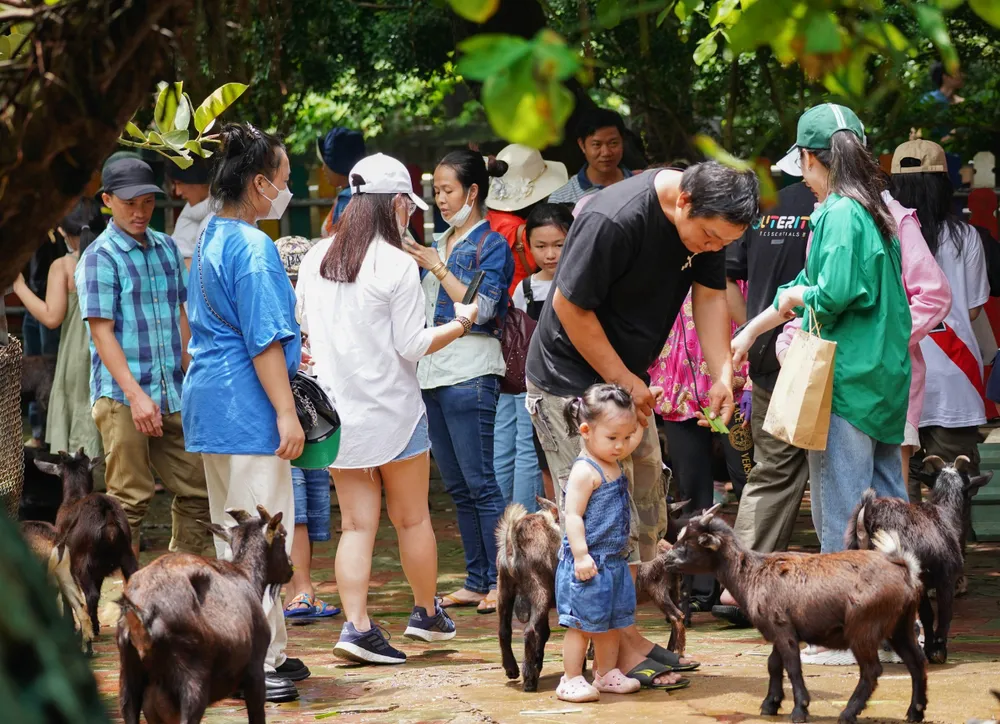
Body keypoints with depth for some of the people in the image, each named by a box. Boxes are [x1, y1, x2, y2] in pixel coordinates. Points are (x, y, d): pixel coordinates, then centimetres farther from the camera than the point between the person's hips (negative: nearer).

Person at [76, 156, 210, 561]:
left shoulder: (167, 248, 14)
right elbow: (102, 332, -11)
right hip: (122, 399, -6)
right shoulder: (99, 258, -6)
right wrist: (136, 394, -18)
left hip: (172, 396, 6)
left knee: (195, 491, 7)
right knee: (130, 500, -4)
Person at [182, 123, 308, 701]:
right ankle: (258, 662, -7)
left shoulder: (211, 240, 15)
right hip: (248, 410, -11)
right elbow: (264, 341, -19)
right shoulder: (253, 248, -16)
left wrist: (286, 355, 37)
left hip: (212, 403, 11)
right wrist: (286, 412, -18)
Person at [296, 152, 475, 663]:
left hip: (337, 407, 5)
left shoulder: (316, 258, 2)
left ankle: (356, 625, -5)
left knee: (356, 524, 6)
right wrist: (461, 323, 2)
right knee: (412, 517, 13)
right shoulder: (396, 265, -14)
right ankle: (427, 613, 26)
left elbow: (303, 327, 14)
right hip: (392, 409, -4)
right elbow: (413, 345, -12)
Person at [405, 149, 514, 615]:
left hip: (469, 373, -8)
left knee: (479, 481, -9)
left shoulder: (491, 244, -4)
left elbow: (480, 308, -15)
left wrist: (438, 267, -12)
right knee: (456, 486, 9)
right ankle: (476, 581, 13)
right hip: (432, 373, 8)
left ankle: (500, 581, -5)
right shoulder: (439, 244, 17)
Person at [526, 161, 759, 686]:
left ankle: (627, 636, 20)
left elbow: (710, 296, 2)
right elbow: (570, 307, -24)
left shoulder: (706, 218, -5)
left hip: (627, 378, 9)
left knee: (644, 519, 11)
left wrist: (722, 375, -12)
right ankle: (621, 650, -3)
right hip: (572, 380, -9)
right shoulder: (614, 221, -30)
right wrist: (622, 381, -18)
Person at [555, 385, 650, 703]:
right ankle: (571, 680, 2)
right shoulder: (585, 471, -18)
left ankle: (607, 674, 26)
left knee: (612, 622, 15)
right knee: (582, 623, -4)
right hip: (589, 563, -9)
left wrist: (638, 416, 17)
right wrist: (581, 555, -27)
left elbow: (633, 439, 31)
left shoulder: (613, 463, 10)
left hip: (614, 561, 9)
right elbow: (573, 516, -22)